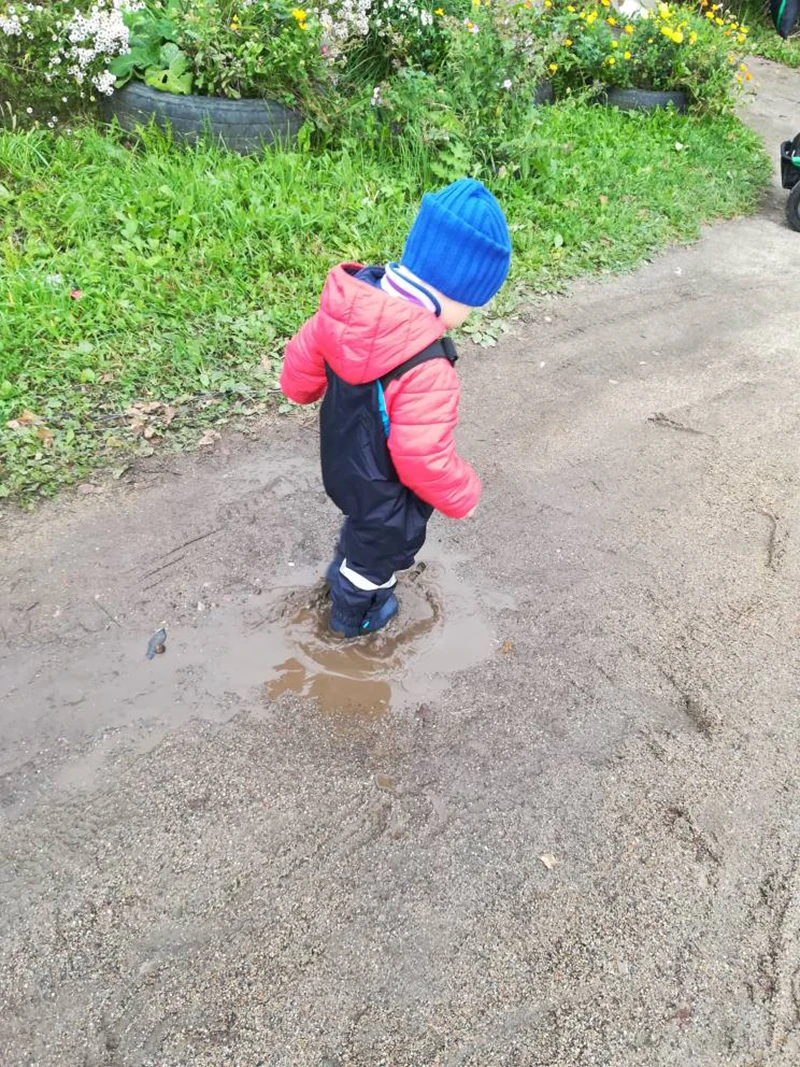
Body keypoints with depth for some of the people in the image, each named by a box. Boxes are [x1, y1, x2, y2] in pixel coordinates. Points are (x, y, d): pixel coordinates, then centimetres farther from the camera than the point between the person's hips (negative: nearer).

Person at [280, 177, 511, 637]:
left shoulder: (348, 306, -18)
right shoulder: (426, 370, -41)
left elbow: (303, 359, -3)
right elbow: (426, 460, -35)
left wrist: (304, 390, 21)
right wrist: (464, 496, -15)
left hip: (343, 466, 7)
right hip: (385, 496, -7)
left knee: (362, 527, 37)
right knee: (380, 549, 25)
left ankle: (345, 572, 66)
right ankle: (354, 613, 53)